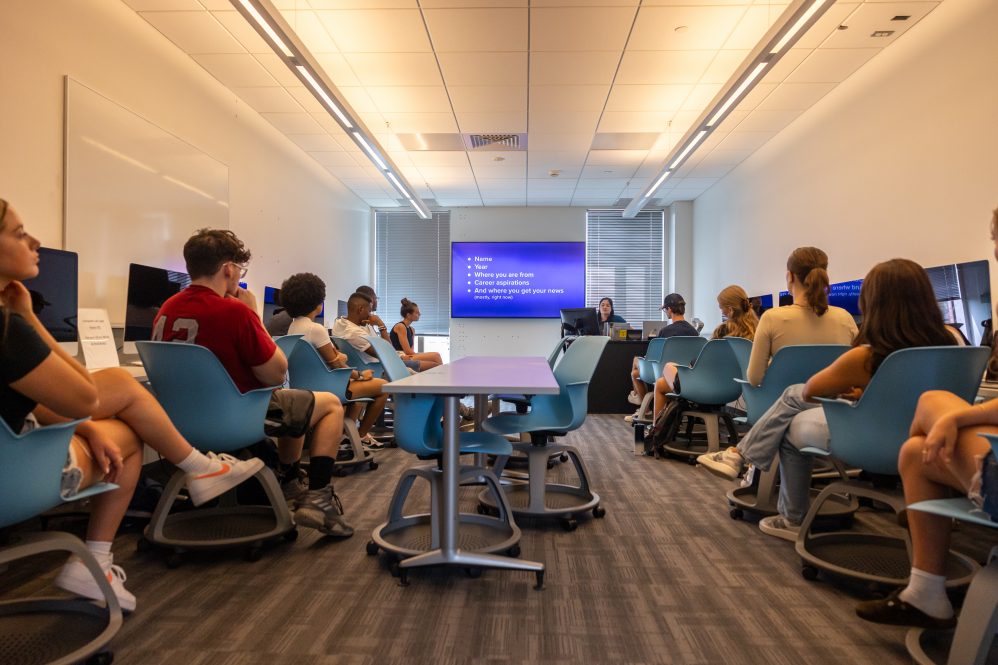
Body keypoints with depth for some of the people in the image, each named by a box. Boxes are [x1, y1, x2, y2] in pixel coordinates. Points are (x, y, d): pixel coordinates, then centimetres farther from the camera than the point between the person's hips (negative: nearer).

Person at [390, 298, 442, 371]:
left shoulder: (412, 330, 18)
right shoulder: (400, 327, -7)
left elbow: (410, 350, 10)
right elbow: (408, 351, -14)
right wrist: (424, 355, -8)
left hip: (407, 357, 8)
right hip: (399, 358, -8)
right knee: (435, 356, -21)